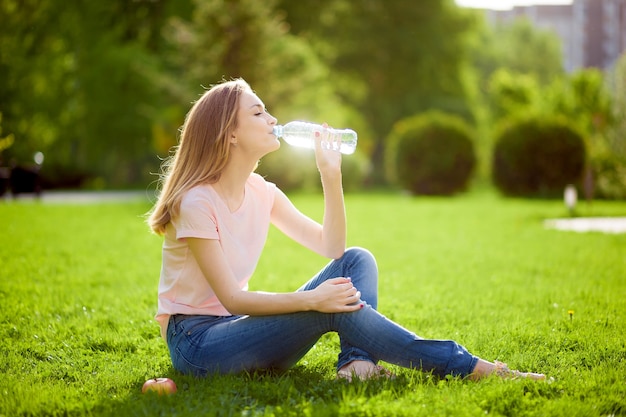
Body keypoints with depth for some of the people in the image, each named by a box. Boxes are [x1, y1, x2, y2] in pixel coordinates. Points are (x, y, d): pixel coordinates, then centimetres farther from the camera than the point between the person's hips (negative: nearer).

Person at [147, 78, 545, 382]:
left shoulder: (261, 192, 5)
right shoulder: (196, 202, -17)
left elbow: (332, 247, 3)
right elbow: (231, 298, -22)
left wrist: (331, 175, -6)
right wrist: (311, 298, -31)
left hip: (237, 325, 8)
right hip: (196, 344, -8)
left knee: (358, 260, -6)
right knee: (334, 308, -27)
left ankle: (356, 361, -27)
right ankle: (465, 366, -22)